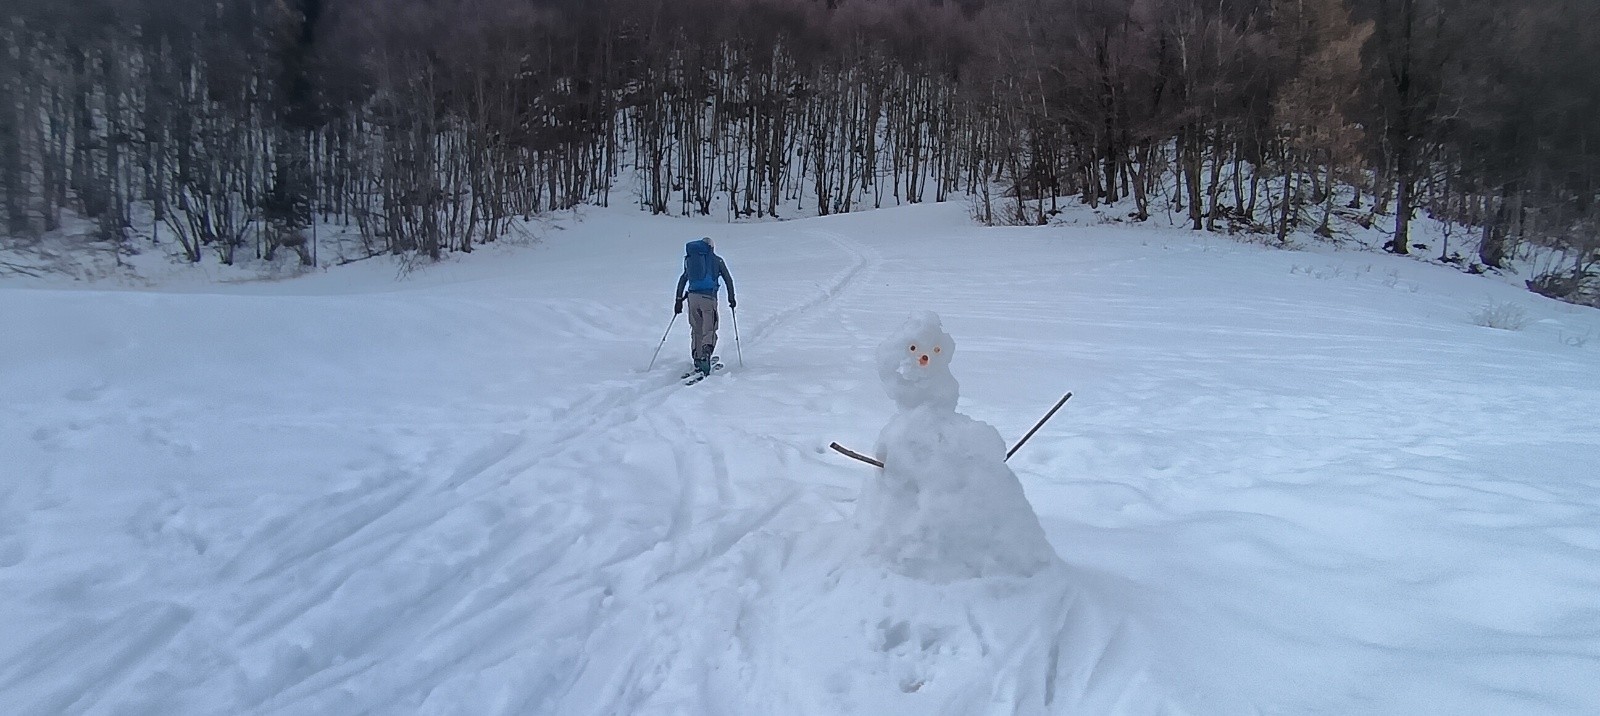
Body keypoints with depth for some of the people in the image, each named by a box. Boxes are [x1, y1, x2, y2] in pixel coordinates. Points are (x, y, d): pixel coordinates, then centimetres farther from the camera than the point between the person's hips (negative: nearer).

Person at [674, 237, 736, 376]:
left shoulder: (690, 259, 17)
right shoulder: (717, 260, 9)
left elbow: (683, 279, 15)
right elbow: (728, 279, 10)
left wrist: (679, 300, 16)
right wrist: (731, 298, 19)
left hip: (692, 297, 3)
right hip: (709, 297, -3)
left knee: (696, 330, 14)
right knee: (709, 330, -5)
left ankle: (697, 359, 10)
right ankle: (706, 352, -32)